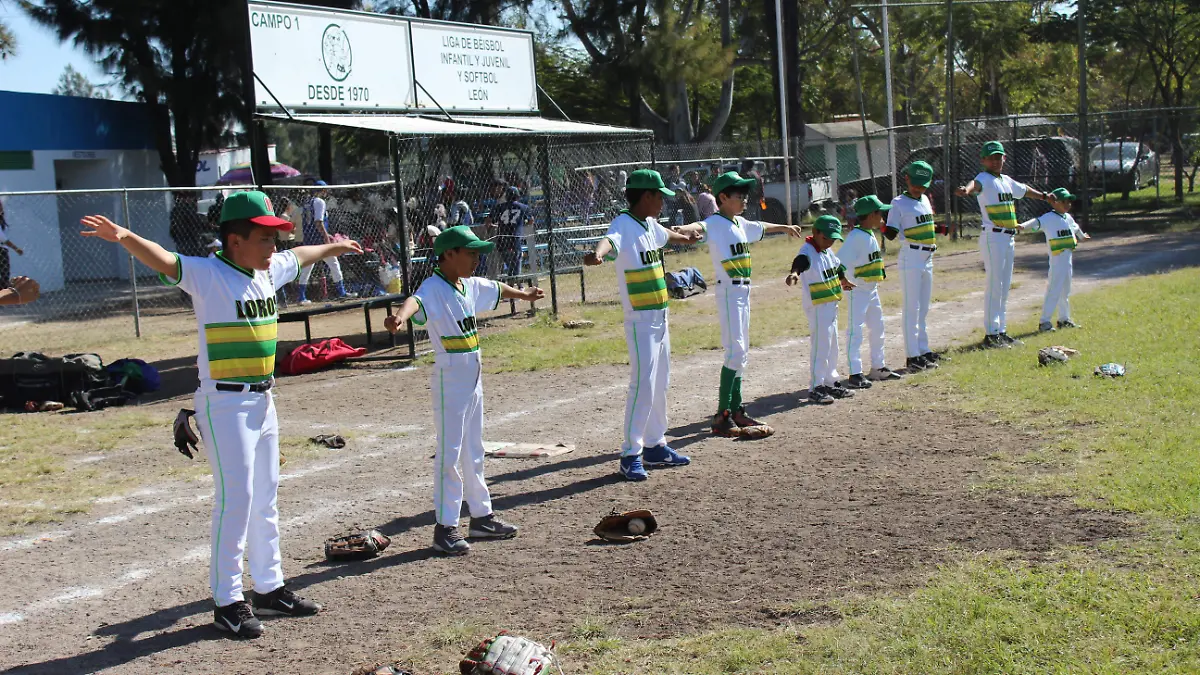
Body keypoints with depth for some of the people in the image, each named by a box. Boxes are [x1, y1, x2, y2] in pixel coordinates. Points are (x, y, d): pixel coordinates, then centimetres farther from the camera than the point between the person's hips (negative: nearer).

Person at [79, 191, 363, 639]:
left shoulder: (270, 271, 8)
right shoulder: (207, 274, -15)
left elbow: (300, 256, 28)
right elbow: (163, 260, -31)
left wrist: (334, 248, 46)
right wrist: (124, 237, -50)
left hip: (261, 399, 8)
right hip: (224, 403, -8)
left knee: (265, 497, 16)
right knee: (235, 497, -7)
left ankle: (269, 588, 29)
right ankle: (227, 601, 3)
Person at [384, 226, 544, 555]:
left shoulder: (470, 286, 8)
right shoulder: (434, 288, -18)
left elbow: (496, 289, 29)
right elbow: (416, 300, -40)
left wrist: (523, 294, 48)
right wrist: (400, 317, -63)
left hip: (474, 380, 9)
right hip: (449, 381, -9)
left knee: (474, 453, 17)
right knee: (450, 454, -6)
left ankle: (481, 517, 27)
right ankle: (445, 528, -1)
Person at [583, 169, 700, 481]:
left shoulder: (649, 224, 10)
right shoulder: (624, 224, -17)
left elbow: (665, 234, 35)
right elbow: (610, 240, -40)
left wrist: (686, 238, 57)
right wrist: (597, 254, -64)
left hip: (660, 317, 9)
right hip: (640, 319, -9)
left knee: (660, 384, 15)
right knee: (643, 385, -11)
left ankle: (655, 446, 26)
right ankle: (630, 455, -6)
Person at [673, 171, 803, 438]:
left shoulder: (740, 223, 15)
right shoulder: (715, 223, -12)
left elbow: (761, 227, 36)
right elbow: (701, 227, -36)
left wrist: (785, 227, 54)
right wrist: (683, 230, -59)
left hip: (743, 291, 9)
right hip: (729, 291, -9)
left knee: (741, 353, 12)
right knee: (735, 351, -14)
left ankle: (736, 410, 18)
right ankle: (722, 416, -13)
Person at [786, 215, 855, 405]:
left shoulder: (827, 251, 10)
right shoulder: (808, 252, -18)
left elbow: (837, 265, 30)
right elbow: (800, 261, -42)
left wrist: (843, 281, 47)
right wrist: (794, 273, -64)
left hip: (831, 304, 10)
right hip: (817, 308, -10)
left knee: (832, 346, 17)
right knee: (821, 346, -10)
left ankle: (831, 383, 29)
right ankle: (815, 388, -6)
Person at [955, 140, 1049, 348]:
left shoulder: (1007, 181, 17)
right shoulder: (984, 179, -8)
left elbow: (1024, 190, 37)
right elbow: (976, 183, -33)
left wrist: (1044, 197, 52)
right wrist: (966, 190, -57)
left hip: (1009, 238, 9)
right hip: (993, 237, -9)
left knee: (1004, 287, 12)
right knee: (995, 285, -9)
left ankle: (1001, 331, 19)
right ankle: (991, 334, -6)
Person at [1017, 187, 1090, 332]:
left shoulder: (1068, 217, 14)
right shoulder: (1048, 218, -12)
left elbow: (1076, 227, 35)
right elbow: (1036, 223, -29)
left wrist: (1082, 236, 55)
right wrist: (1023, 226, -50)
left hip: (1068, 259, 8)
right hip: (1057, 259, -8)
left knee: (1065, 290, 17)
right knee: (1054, 289, -12)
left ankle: (1064, 318, 29)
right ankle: (1044, 321, -12)